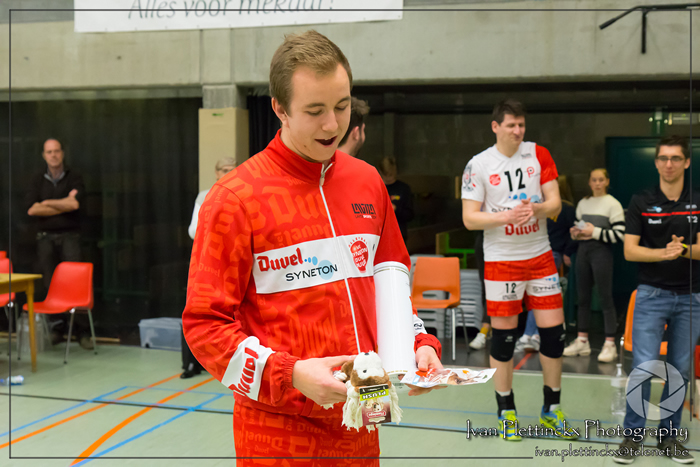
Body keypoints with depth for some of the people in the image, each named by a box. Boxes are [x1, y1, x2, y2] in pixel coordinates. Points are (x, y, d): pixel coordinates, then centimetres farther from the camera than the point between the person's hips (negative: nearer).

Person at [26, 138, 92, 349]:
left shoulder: (74, 177, 5)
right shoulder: (37, 180, 11)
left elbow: (75, 203, -12)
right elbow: (31, 209, -4)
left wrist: (47, 203, -3)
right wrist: (64, 205, -5)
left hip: (69, 235, -2)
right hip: (45, 237, 2)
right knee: (50, 283, 0)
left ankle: (82, 330, -9)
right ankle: (57, 326, 9)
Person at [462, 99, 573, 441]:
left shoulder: (539, 155, 2)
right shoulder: (478, 165, -6)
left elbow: (555, 204, 0)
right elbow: (469, 218, -8)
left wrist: (536, 209, -21)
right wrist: (505, 216, -23)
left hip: (540, 256, 3)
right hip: (501, 260, -3)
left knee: (554, 330, 4)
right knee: (503, 335, 2)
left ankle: (551, 410, 21)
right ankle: (506, 412, 18)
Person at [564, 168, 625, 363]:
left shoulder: (613, 204, -5)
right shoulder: (583, 203, 13)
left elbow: (620, 234, -11)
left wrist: (595, 232, -15)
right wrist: (575, 233, 1)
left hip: (602, 252, -6)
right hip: (583, 251, 6)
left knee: (605, 297, -5)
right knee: (582, 297, 10)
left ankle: (610, 344, 0)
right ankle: (582, 341, 19)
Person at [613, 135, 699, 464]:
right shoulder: (641, 202, 1)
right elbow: (629, 251, -5)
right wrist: (664, 253, -20)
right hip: (652, 294, -2)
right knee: (644, 366, -9)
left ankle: (669, 434, 20)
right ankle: (633, 434, 5)